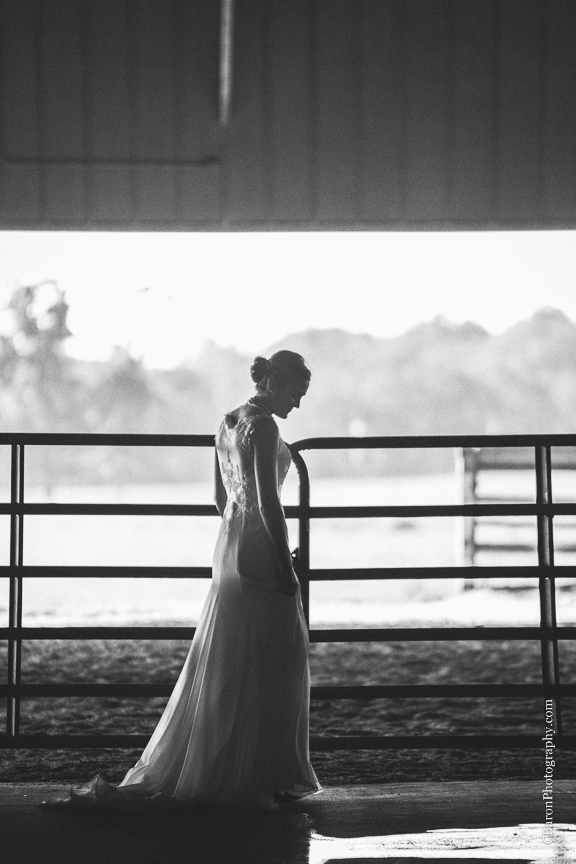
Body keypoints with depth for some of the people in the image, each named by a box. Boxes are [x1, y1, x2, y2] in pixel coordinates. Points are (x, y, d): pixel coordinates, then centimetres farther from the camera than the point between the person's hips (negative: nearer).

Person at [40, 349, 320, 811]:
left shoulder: (229, 423, 13)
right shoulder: (263, 427, -16)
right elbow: (268, 501, -20)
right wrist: (286, 565, -17)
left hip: (230, 547, 9)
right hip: (262, 552, -9)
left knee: (223, 664, 13)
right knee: (264, 666, -2)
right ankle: (256, 777, 2)